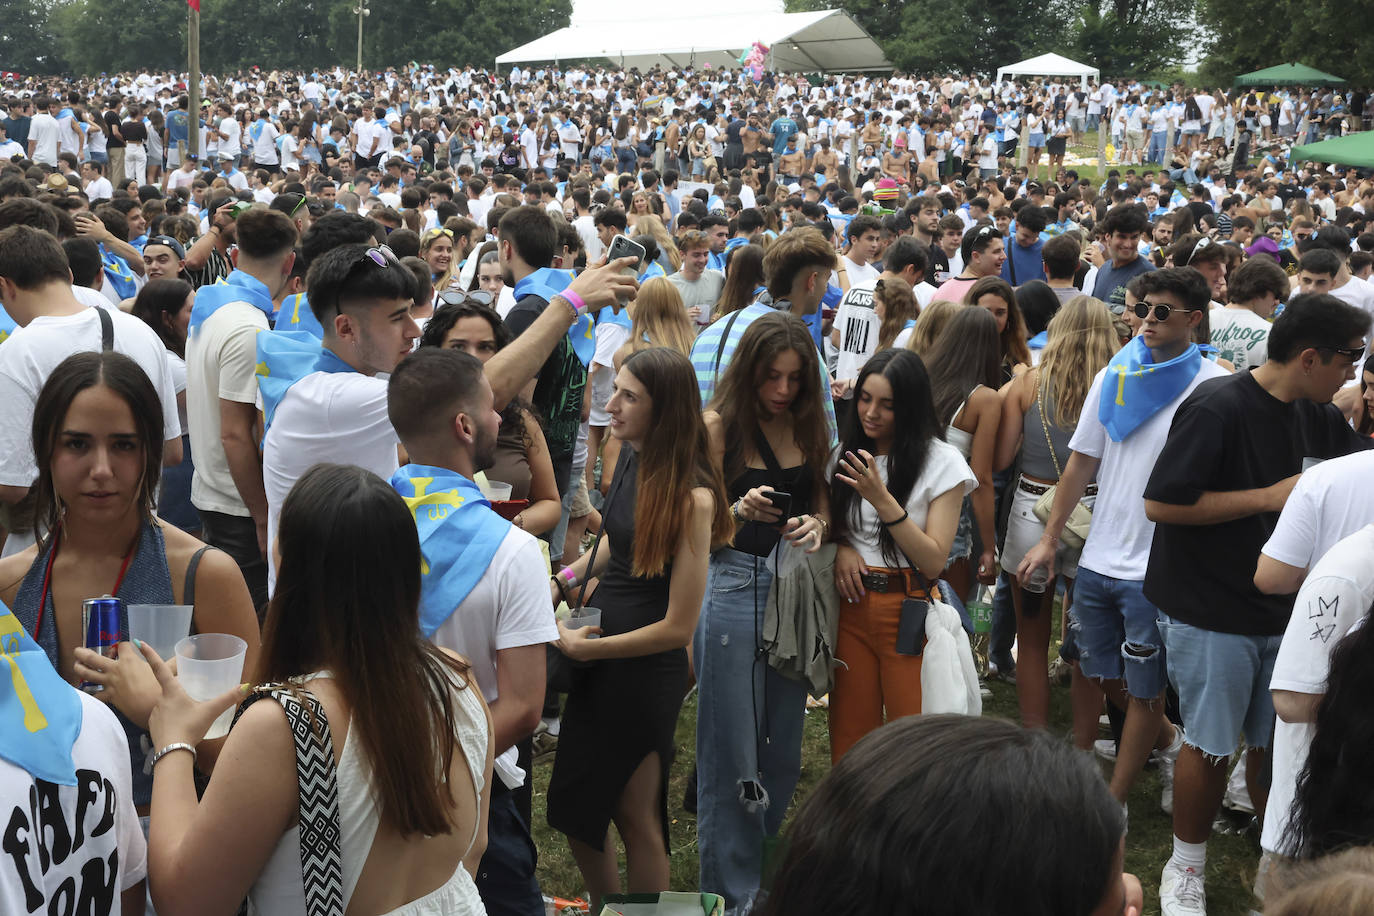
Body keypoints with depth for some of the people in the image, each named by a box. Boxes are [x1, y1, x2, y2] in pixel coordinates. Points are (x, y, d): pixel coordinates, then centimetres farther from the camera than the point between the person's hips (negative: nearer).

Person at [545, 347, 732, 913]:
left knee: (635, 814, 10)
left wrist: (582, 648, -14)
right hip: (599, 655, 8)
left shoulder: (691, 497, -24)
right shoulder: (631, 458, -1)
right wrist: (565, 578, 5)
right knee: (575, 806, 19)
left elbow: (678, 627, -21)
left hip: (646, 670, -8)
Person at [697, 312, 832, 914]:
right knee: (731, 748, 1)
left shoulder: (808, 427, 8)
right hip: (733, 587, -5)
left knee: (783, 746, 12)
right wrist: (741, 511, -26)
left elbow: (822, 504, 14)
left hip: (794, 588, 5)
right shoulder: (717, 425, -6)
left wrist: (816, 525, -8)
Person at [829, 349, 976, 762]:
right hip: (852, 604, 4)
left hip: (908, 611, -4)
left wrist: (883, 500, -21)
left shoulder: (941, 461, -7)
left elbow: (934, 561, -13)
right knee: (848, 735, 8)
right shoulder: (846, 453, 7)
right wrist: (841, 546, -3)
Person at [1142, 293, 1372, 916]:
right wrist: (1269, 496, -19)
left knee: (1275, 742, 13)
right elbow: (1159, 503, -22)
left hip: (1280, 608, 7)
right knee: (1210, 746, 5)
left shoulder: (1316, 415, 5)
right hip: (1211, 612, -6)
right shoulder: (1218, 408, -19)